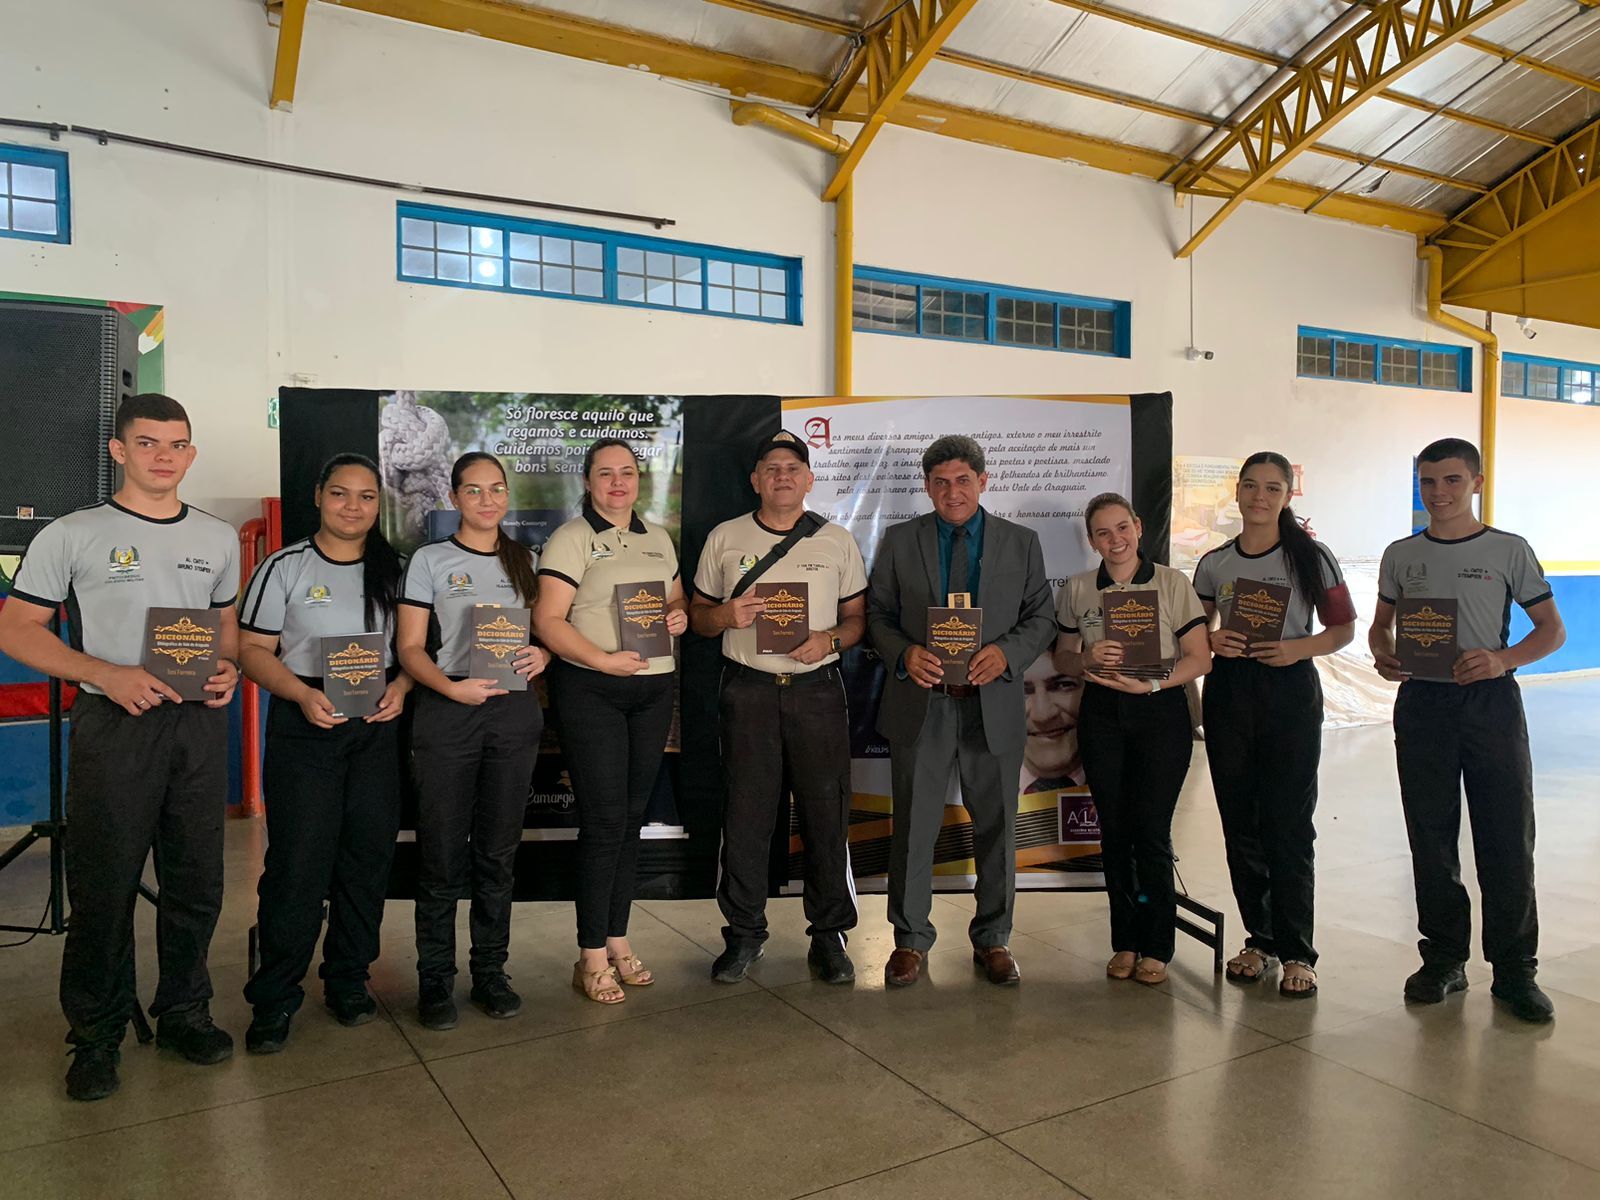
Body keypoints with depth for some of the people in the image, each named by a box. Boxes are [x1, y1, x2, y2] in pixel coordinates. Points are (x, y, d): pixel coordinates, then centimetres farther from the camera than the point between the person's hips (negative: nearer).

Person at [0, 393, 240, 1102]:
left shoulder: (218, 538, 11)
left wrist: (229, 666, -2)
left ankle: (184, 1012, 26)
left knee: (195, 882, 10)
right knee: (104, 887, 3)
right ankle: (96, 1037, 18)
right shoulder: (73, 535, -1)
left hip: (200, 723, 4)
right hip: (114, 725, -3)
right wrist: (108, 674, -16)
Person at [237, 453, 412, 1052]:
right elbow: (253, 650, -2)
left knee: (368, 855, 6)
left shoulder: (393, 570, 9)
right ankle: (275, 999, 8)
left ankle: (349, 980, 22)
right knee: (298, 861, -5)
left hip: (377, 727, 3)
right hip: (305, 727, -3)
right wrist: (303, 694, -17)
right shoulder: (285, 567, 0)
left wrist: (400, 686, -7)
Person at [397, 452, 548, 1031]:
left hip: (515, 709, 3)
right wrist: (451, 687, -18)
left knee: (499, 850, 10)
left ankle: (491, 970, 22)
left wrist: (542, 654, -7)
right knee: (442, 853, 1)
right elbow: (410, 648, -1)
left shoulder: (525, 560, 13)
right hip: (448, 711, -3)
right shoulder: (430, 560, 3)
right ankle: (435, 977, 15)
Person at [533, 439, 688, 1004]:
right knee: (604, 820, -5)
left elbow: (677, 600, 24)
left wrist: (679, 616, 0)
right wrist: (605, 660, -22)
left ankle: (617, 940, 23)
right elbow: (548, 621, -12)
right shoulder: (571, 538, -4)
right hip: (589, 690, -6)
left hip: (653, 689, 6)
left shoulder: (658, 538, 15)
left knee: (632, 818, 10)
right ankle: (592, 956, 7)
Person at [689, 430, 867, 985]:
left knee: (827, 815, 3)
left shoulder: (838, 541, 8)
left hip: (817, 689, 0)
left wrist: (829, 640, -10)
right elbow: (698, 616, 11)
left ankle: (829, 935, 17)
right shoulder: (724, 539, 7)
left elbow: (857, 617, 10)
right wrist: (727, 615, -11)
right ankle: (744, 934, 19)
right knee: (745, 815, 4)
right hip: (748, 688, 0)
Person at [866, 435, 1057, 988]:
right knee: (913, 827, 5)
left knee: (996, 827, 9)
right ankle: (910, 940, 21)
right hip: (920, 704, 0)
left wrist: (1006, 653, -13)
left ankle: (992, 939, 26)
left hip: (993, 705, 1)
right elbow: (877, 614, 6)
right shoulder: (900, 541, 5)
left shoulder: (1021, 543, 6)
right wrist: (904, 654, -13)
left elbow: (1041, 617, 7)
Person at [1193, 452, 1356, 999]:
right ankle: (1259, 938, 22)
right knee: (1240, 822, 8)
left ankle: (1296, 952, 9)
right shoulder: (1214, 563, 7)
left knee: (1289, 825, -2)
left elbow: (1344, 627, 2)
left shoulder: (1311, 557, -1)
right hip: (1229, 691, 3)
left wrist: (1299, 648, -16)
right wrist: (1213, 640, -7)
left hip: (1291, 691, -3)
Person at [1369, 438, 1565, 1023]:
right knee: (1431, 839, 8)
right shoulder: (1401, 555, 8)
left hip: (1491, 702, -2)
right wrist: (1383, 655, -7)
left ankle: (1515, 969, 12)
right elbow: (1380, 625, 16)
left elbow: (1552, 629, 2)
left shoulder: (1509, 550, 0)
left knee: (1507, 839, -1)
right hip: (1422, 704, 2)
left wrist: (1503, 658, -17)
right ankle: (1444, 959, 21)